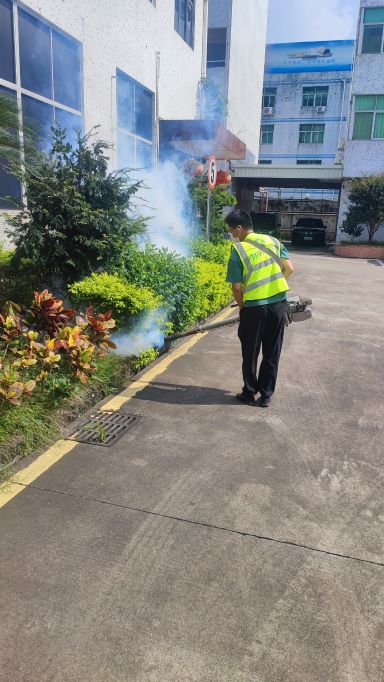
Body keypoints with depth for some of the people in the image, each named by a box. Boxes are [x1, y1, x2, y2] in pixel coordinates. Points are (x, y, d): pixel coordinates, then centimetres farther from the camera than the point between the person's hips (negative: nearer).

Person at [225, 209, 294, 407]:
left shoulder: (238, 250, -7)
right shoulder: (273, 241, 6)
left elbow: (237, 288, -8)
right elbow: (289, 269, 2)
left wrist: (242, 307, 9)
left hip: (254, 308, -4)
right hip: (279, 304, 4)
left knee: (250, 354, 13)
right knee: (272, 353, 13)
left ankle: (249, 394, 23)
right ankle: (266, 395, 21)